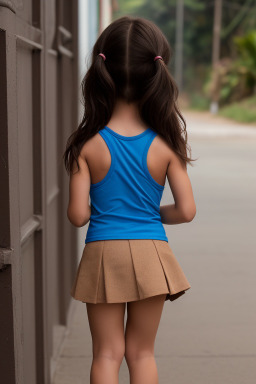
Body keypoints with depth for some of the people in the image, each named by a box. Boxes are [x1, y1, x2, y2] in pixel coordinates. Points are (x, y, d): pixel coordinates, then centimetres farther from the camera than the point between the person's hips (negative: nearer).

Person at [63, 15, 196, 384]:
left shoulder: (88, 146, -10)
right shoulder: (166, 145, -8)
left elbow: (78, 215, -11)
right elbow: (186, 211, -7)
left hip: (102, 253, -1)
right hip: (151, 253, 1)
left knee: (107, 353, 12)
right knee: (141, 351, 16)